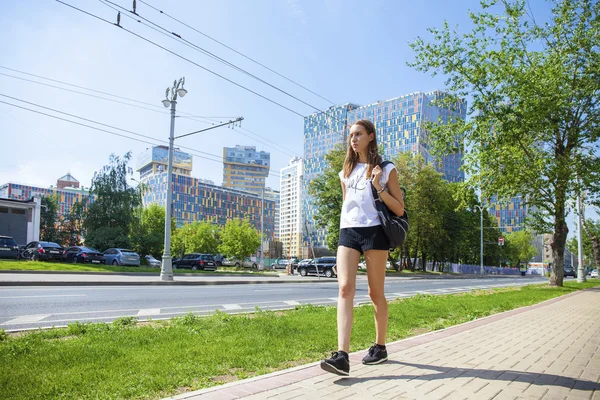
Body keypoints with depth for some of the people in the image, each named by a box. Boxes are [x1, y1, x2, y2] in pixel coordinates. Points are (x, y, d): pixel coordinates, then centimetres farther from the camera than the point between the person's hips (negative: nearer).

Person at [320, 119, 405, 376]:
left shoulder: (385, 169, 3)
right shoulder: (346, 172, 18)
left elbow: (399, 210, -1)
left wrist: (378, 187, -14)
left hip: (374, 232, -4)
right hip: (347, 232, 4)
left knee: (375, 293, 5)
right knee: (344, 288, -14)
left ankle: (380, 347, 23)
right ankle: (342, 355, -20)